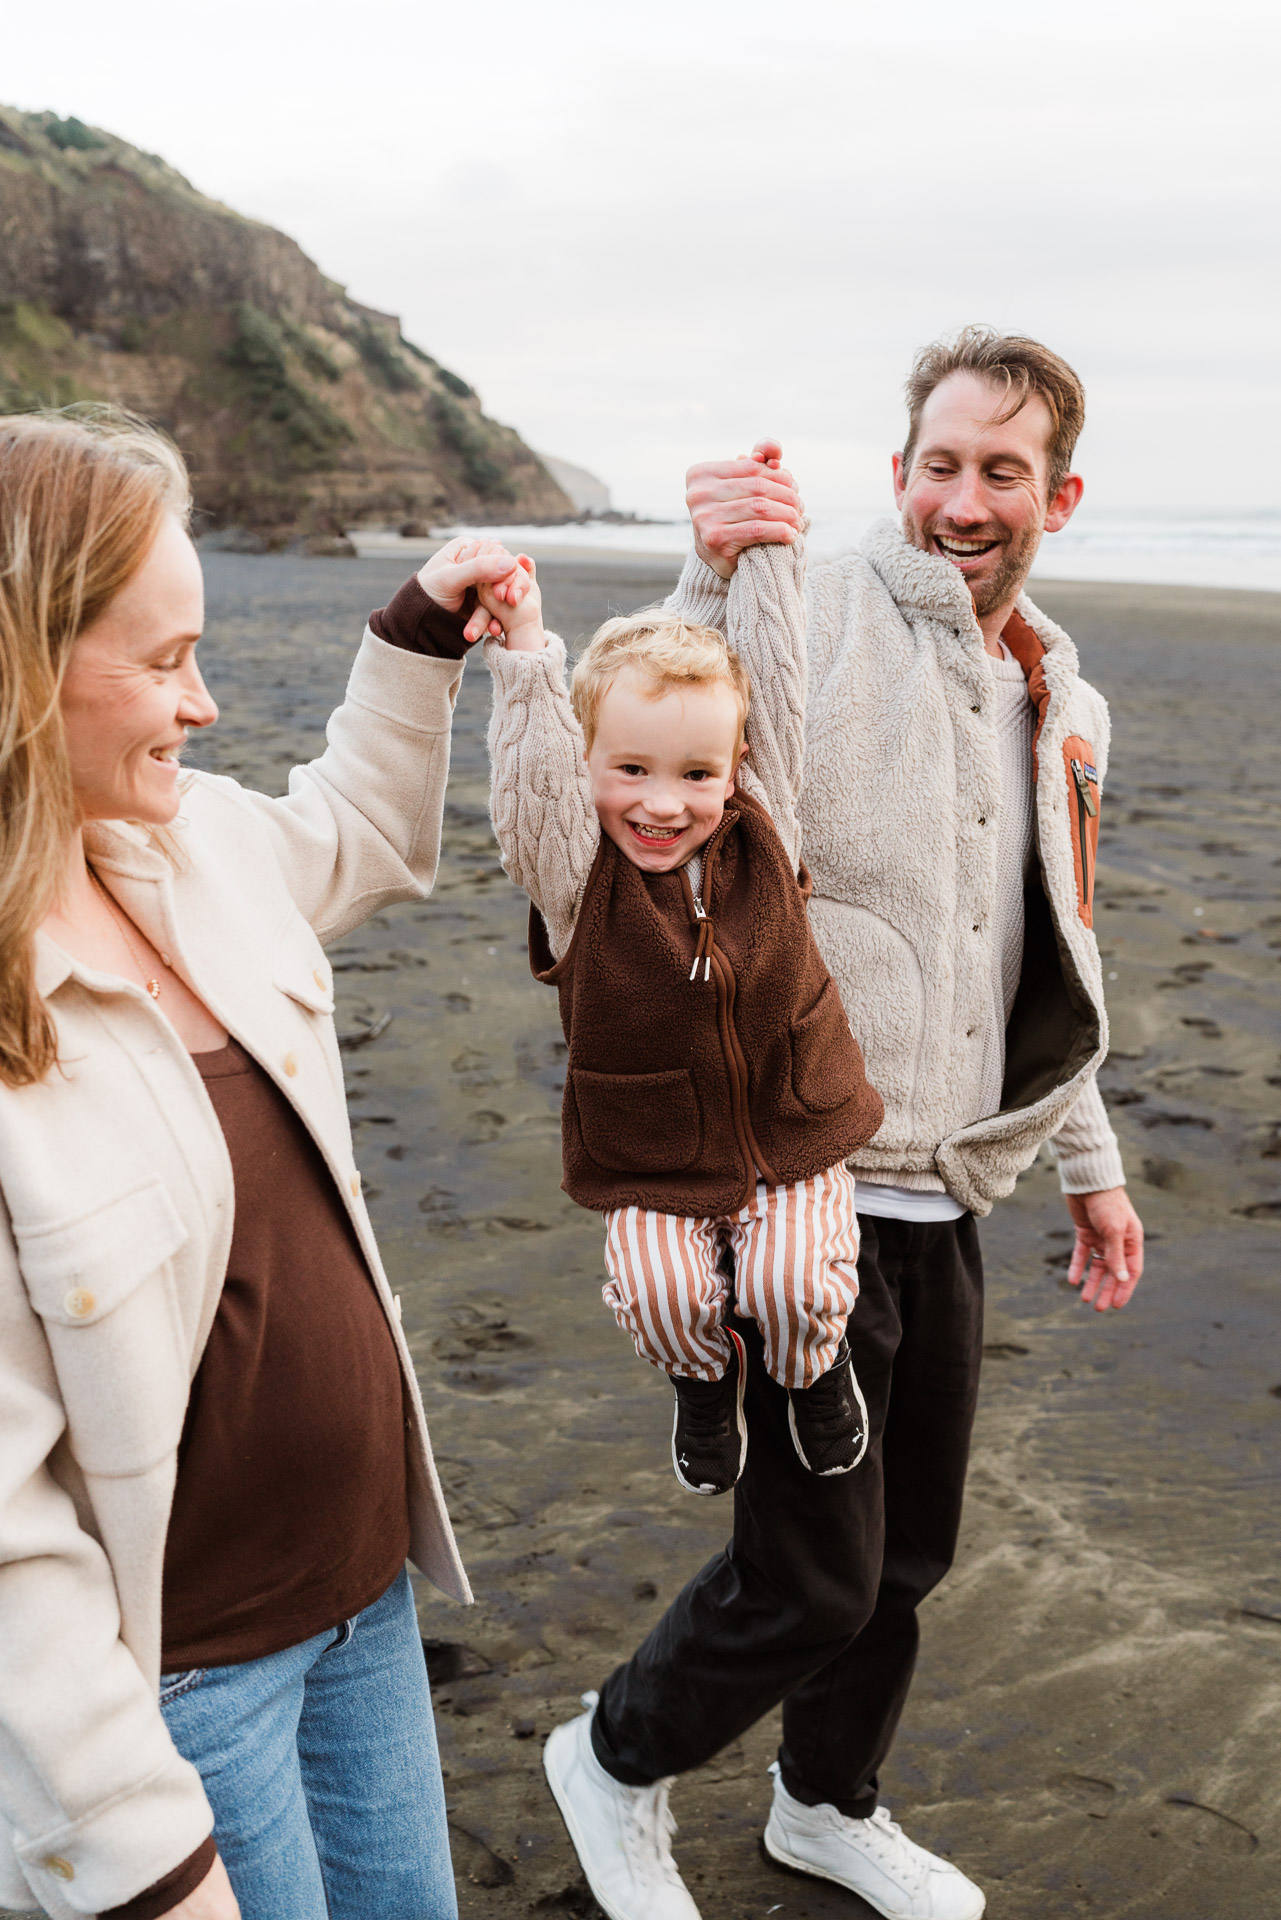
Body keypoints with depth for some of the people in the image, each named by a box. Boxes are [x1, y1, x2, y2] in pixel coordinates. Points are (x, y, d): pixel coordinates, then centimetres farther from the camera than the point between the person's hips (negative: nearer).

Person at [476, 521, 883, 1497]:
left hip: (789, 1134, 1)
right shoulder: (573, 867, -13)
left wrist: (767, 546, -9)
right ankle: (705, 1375, 19)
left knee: (796, 1280, -16)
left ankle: (814, 1368, 22)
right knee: (658, 1290, -18)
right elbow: (531, 772, -31)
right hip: (652, 1162, -1)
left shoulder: (762, 829, -6)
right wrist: (524, 657, -41)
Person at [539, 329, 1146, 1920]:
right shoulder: (809, 623, -13)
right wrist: (711, 584, -40)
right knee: (813, 1576, 1)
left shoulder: (1066, 713, 10)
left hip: (946, 1205, 7)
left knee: (908, 1552, 20)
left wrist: (1089, 1165, 22)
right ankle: (619, 1762, 31)